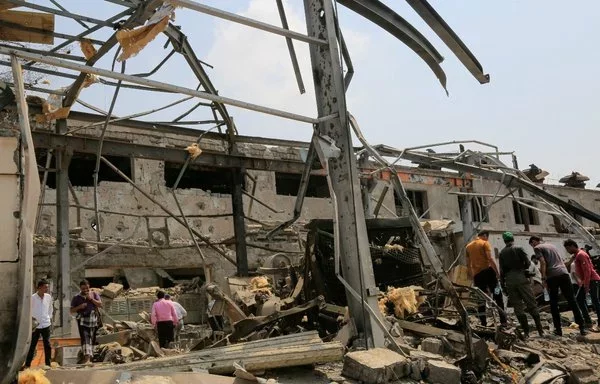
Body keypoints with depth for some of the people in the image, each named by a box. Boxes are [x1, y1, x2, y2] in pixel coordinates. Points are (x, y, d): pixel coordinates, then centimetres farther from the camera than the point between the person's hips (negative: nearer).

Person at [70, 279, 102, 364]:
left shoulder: (94, 294, 8)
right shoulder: (76, 298, 5)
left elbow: (100, 305, -1)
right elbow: (72, 310, 6)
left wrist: (91, 299, -11)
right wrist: (79, 307, -12)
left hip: (93, 320, 2)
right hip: (82, 321, -2)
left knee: (92, 339, 8)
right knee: (85, 338, -17)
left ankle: (89, 358, 19)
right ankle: (86, 357, -26)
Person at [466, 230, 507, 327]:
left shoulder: (469, 246, 15)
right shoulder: (485, 243, -1)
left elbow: (468, 264, 13)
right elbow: (490, 258, -14)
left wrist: (471, 276, 19)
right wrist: (497, 272, -13)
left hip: (477, 274, 5)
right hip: (488, 271, -4)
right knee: (497, 296, 3)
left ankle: (483, 323, 5)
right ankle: (503, 321, 0)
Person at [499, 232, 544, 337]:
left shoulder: (502, 253, 9)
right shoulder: (518, 249, 0)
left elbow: (501, 270, 7)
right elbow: (528, 262, -4)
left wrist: (503, 284, 12)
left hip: (509, 280, 2)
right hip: (521, 277, -2)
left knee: (518, 307, 5)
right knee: (531, 304, 2)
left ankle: (526, 331, 3)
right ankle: (540, 330, 1)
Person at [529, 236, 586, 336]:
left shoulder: (537, 248, 6)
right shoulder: (551, 245, 26)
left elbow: (543, 262, -7)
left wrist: (543, 278, -7)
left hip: (552, 276, -5)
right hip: (564, 273, 5)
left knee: (554, 304, 5)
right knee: (572, 301, 4)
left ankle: (558, 329, 5)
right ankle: (582, 327, 0)